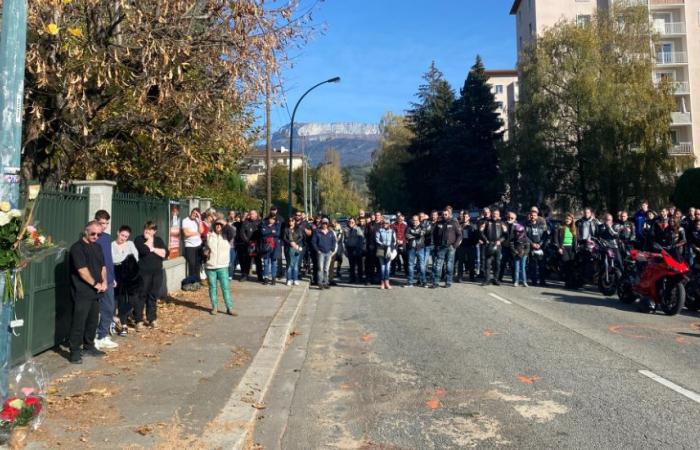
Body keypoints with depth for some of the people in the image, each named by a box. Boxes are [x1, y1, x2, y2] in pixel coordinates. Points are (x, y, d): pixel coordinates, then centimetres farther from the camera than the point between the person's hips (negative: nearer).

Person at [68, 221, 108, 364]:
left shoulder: (97, 247, 14)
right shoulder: (77, 248, -10)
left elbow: (103, 266, 16)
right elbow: (82, 270, -16)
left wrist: (104, 282, 1)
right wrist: (95, 284, -10)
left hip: (95, 292, 8)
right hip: (82, 292, -8)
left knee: (93, 320, 14)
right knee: (79, 322, -5)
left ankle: (89, 346, 26)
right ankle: (75, 351, 2)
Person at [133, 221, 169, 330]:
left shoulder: (159, 240, 14)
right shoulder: (139, 239, 1)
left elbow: (165, 253, 1)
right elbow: (143, 250, -19)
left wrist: (153, 249, -7)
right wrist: (149, 241, -5)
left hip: (157, 272, 3)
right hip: (143, 272, -3)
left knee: (153, 296, 8)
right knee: (142, 296, -3)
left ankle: (152, 319, 17)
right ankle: (139, 321, 1)